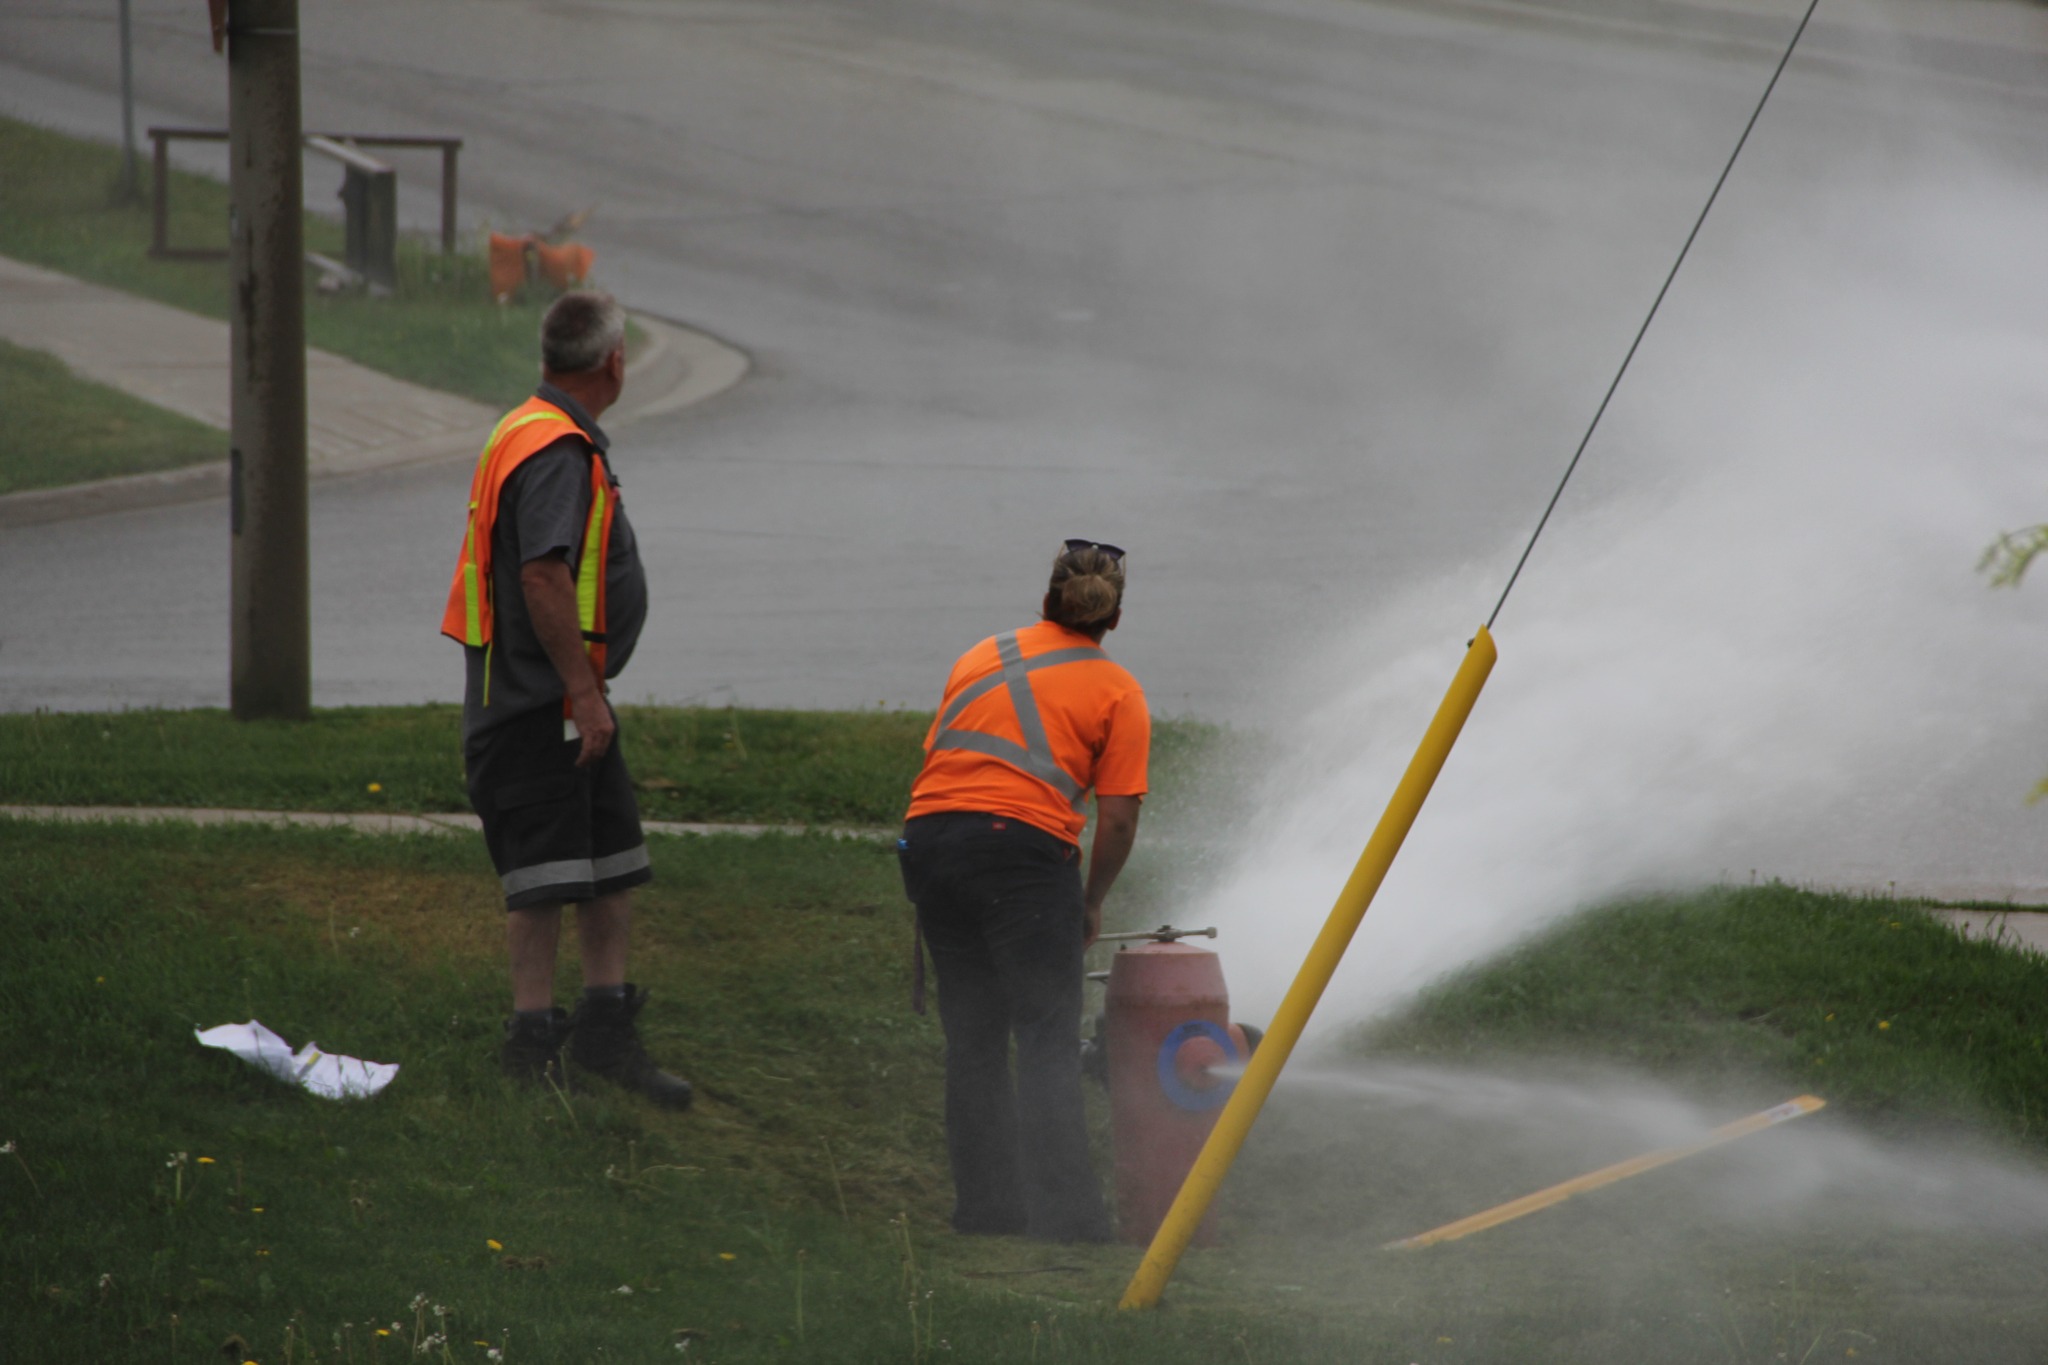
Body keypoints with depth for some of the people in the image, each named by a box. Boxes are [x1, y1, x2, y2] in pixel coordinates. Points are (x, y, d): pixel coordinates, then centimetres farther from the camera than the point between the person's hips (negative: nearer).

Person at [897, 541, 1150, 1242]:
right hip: (1023, 842, -5)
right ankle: (1064, 1211, -11)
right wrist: (1092, 903, 15)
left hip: (930, 835, 5)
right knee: (1048, 1038, -3)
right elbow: (1117, 818, 1)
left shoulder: (983, 656, 20)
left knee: (972, 1035, 13)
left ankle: (987, 1203, 15)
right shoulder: (1117, 690, 7)